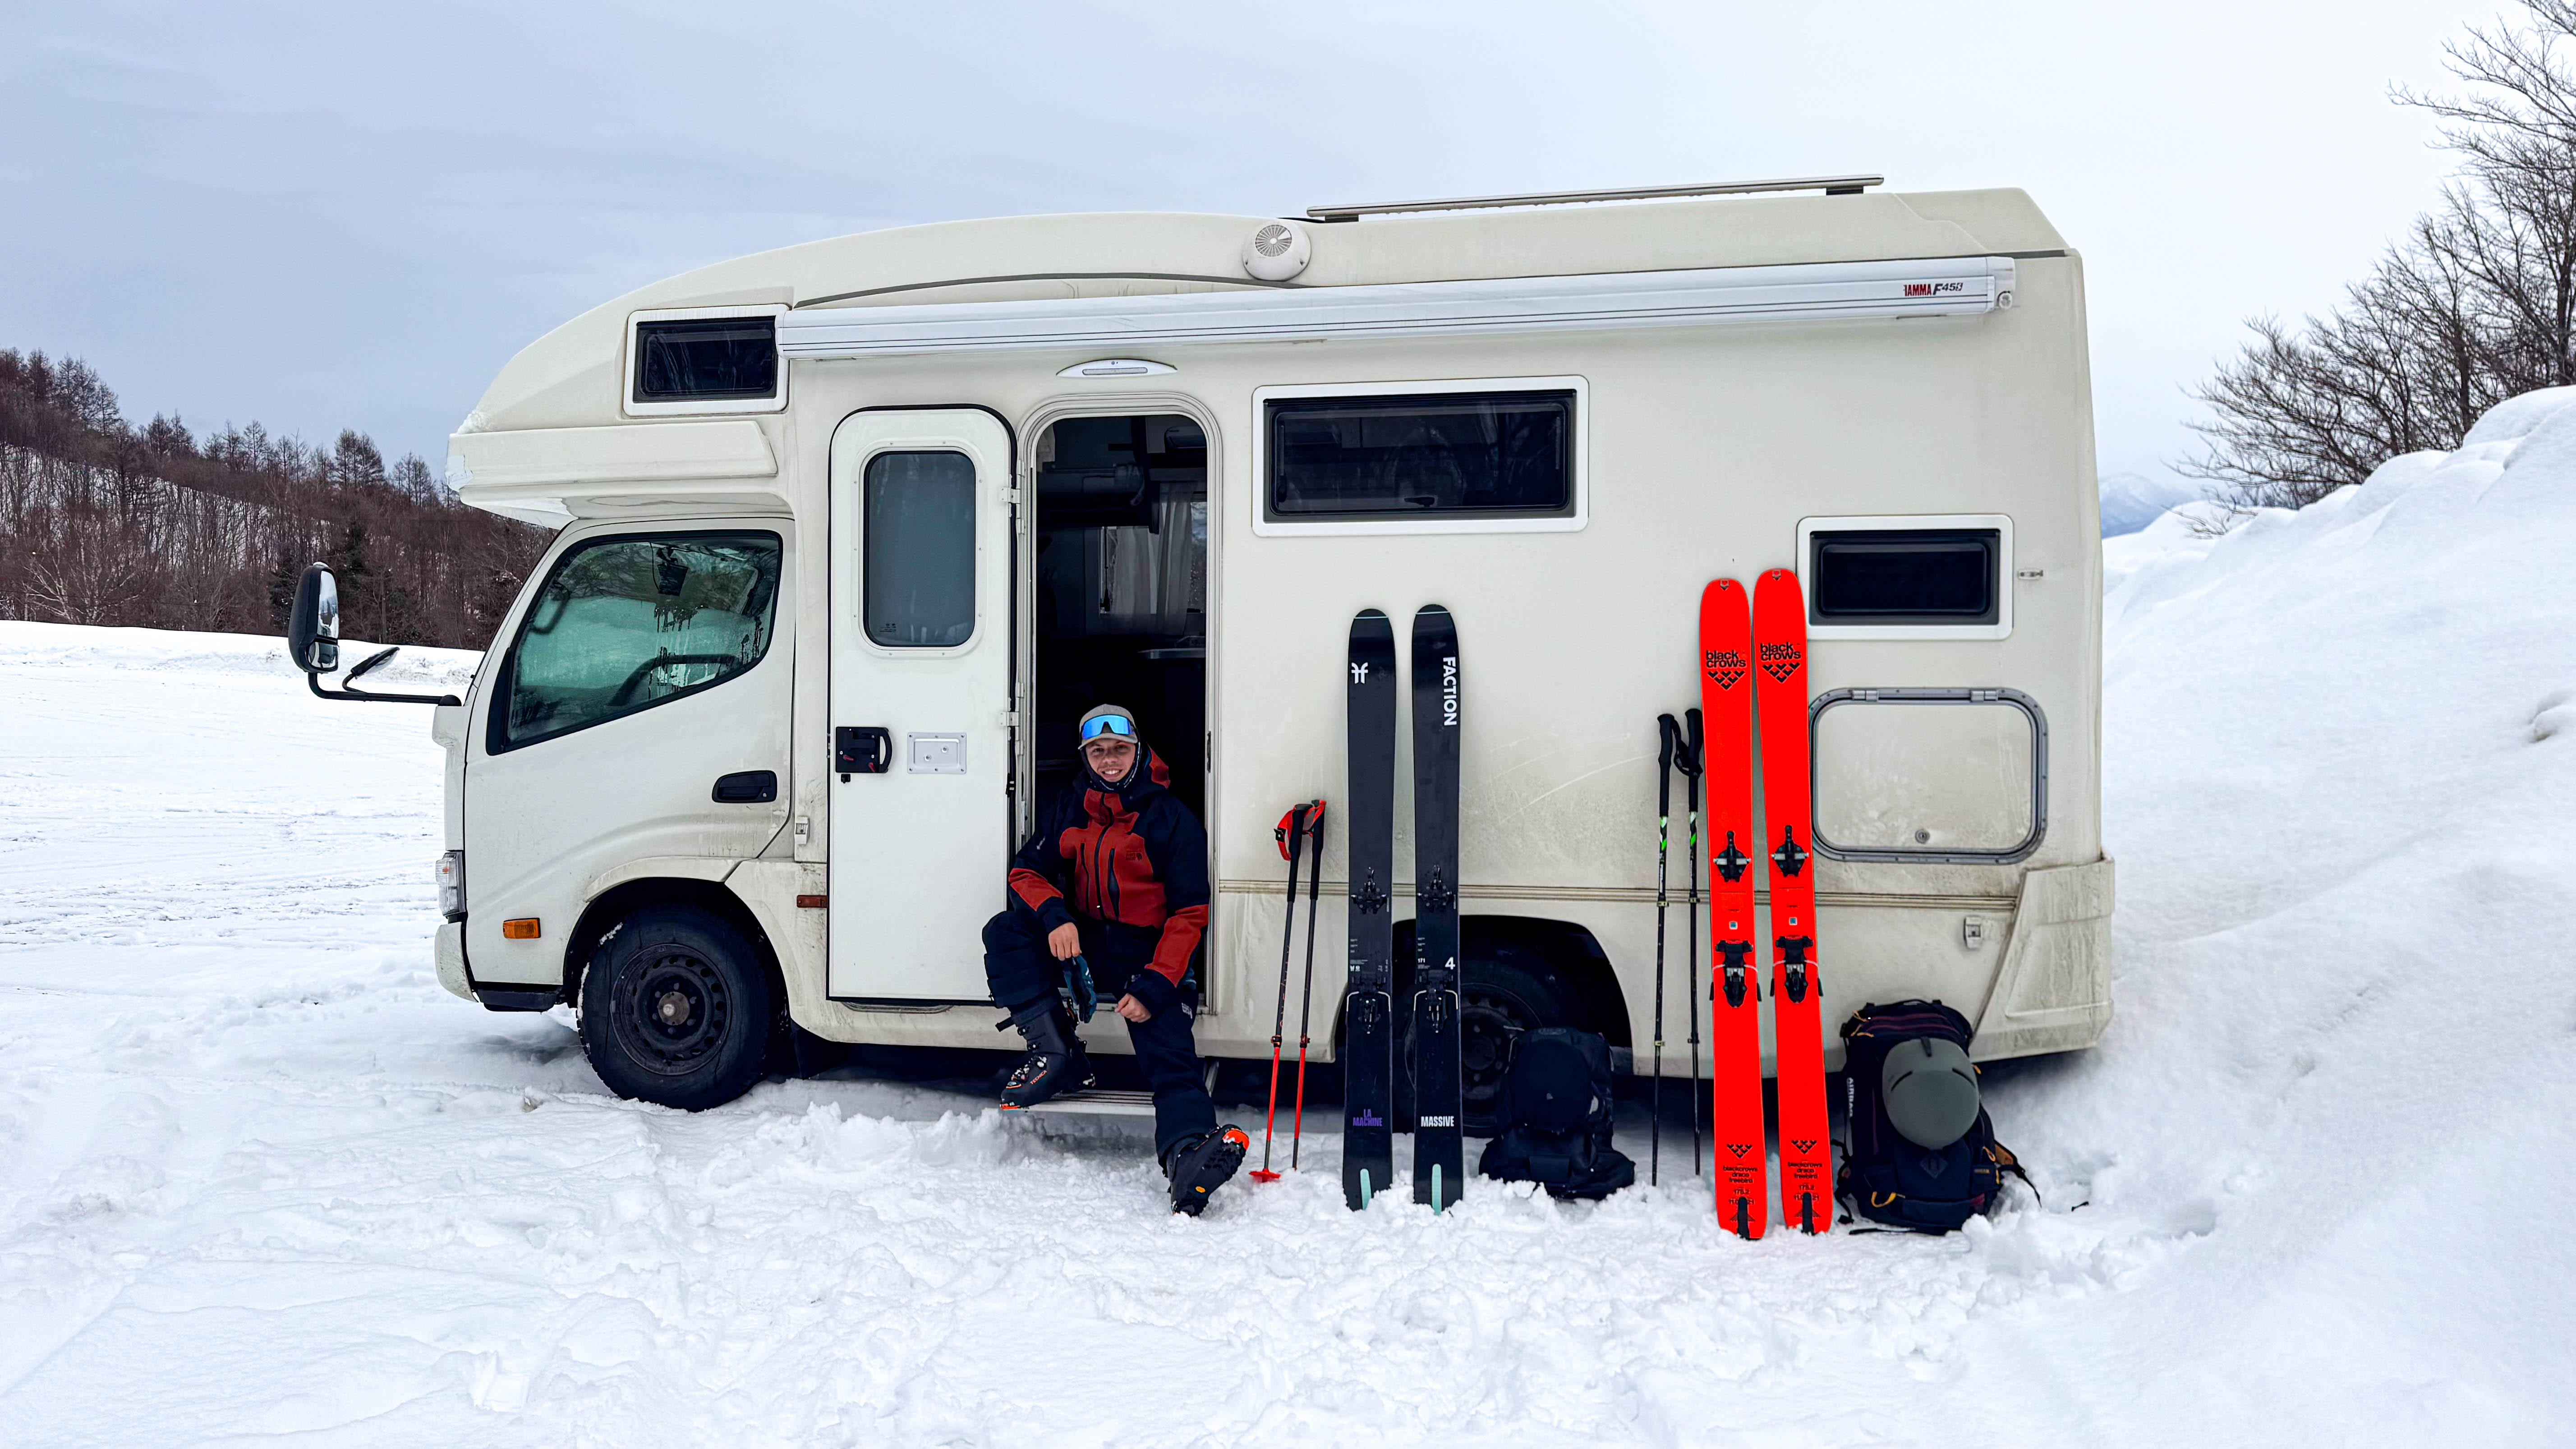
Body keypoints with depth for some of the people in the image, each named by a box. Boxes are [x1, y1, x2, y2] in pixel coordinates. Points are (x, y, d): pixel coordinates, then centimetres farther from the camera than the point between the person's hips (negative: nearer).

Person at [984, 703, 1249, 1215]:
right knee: (1005, 931, -20)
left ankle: (1187, 1155, -51)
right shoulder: (1069, 810, 10)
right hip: (1081, 945, 5)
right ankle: (1055, 1053, -21)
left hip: (1148, 954, -5)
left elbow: (1188, 914, -9)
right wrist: (1053, 916, -18)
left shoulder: (1172, 819, -5)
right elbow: (1027, 870, 7)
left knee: (1167, 1049, -28)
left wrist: (1154, 986, -22)